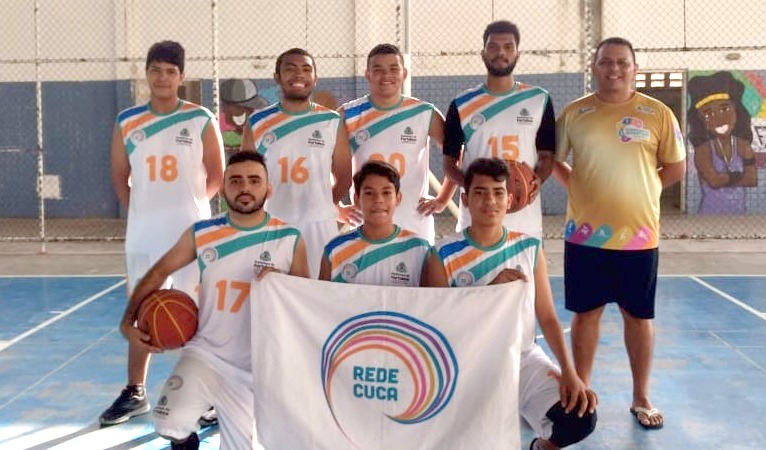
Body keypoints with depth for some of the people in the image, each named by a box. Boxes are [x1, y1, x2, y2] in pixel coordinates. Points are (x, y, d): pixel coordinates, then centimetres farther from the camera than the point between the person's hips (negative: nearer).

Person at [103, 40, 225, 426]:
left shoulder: (201, 121, -3)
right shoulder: (127, 122, 5)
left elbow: (216, 176, 3)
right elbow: (120, 176, 13)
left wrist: (188, 203, 4)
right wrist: (141, 209, 8)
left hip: (191, 233, -3)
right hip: (143, 233, 3)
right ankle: (134, 393, 24)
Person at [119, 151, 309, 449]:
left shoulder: (290, 239, -6)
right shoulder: (201, 234, -3)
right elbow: (159, 271, 8)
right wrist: (127, 323, 1)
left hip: (256, 369, 0)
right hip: (205, 353, 0)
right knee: (169, 424, -24)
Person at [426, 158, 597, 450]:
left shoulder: (530, 248, 3)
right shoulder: (444, 255, -6)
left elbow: (548, 318, 3)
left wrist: (569, 370, -11)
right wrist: (490, 290, -20)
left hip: (524, 358, 3)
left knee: (581, 418, -17)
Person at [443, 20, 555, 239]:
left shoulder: (539, 100, 6)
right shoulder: (462, 105, 5)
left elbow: (547, 155, 10)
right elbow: (450, 162, 8)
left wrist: (538, 180, -13)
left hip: (525, 221, 1)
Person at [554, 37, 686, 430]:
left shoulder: (658, 113, 0)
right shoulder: (574, 113, 2)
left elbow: (676, 167, 6)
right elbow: (553, 160, 11)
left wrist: (638, 189, 1)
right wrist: (578, 187, 1)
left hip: (638, 233, 0)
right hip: (585, 233, 1)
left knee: (638, 316, 9)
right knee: (586, 313, 9)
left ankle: (641, 397, 23)